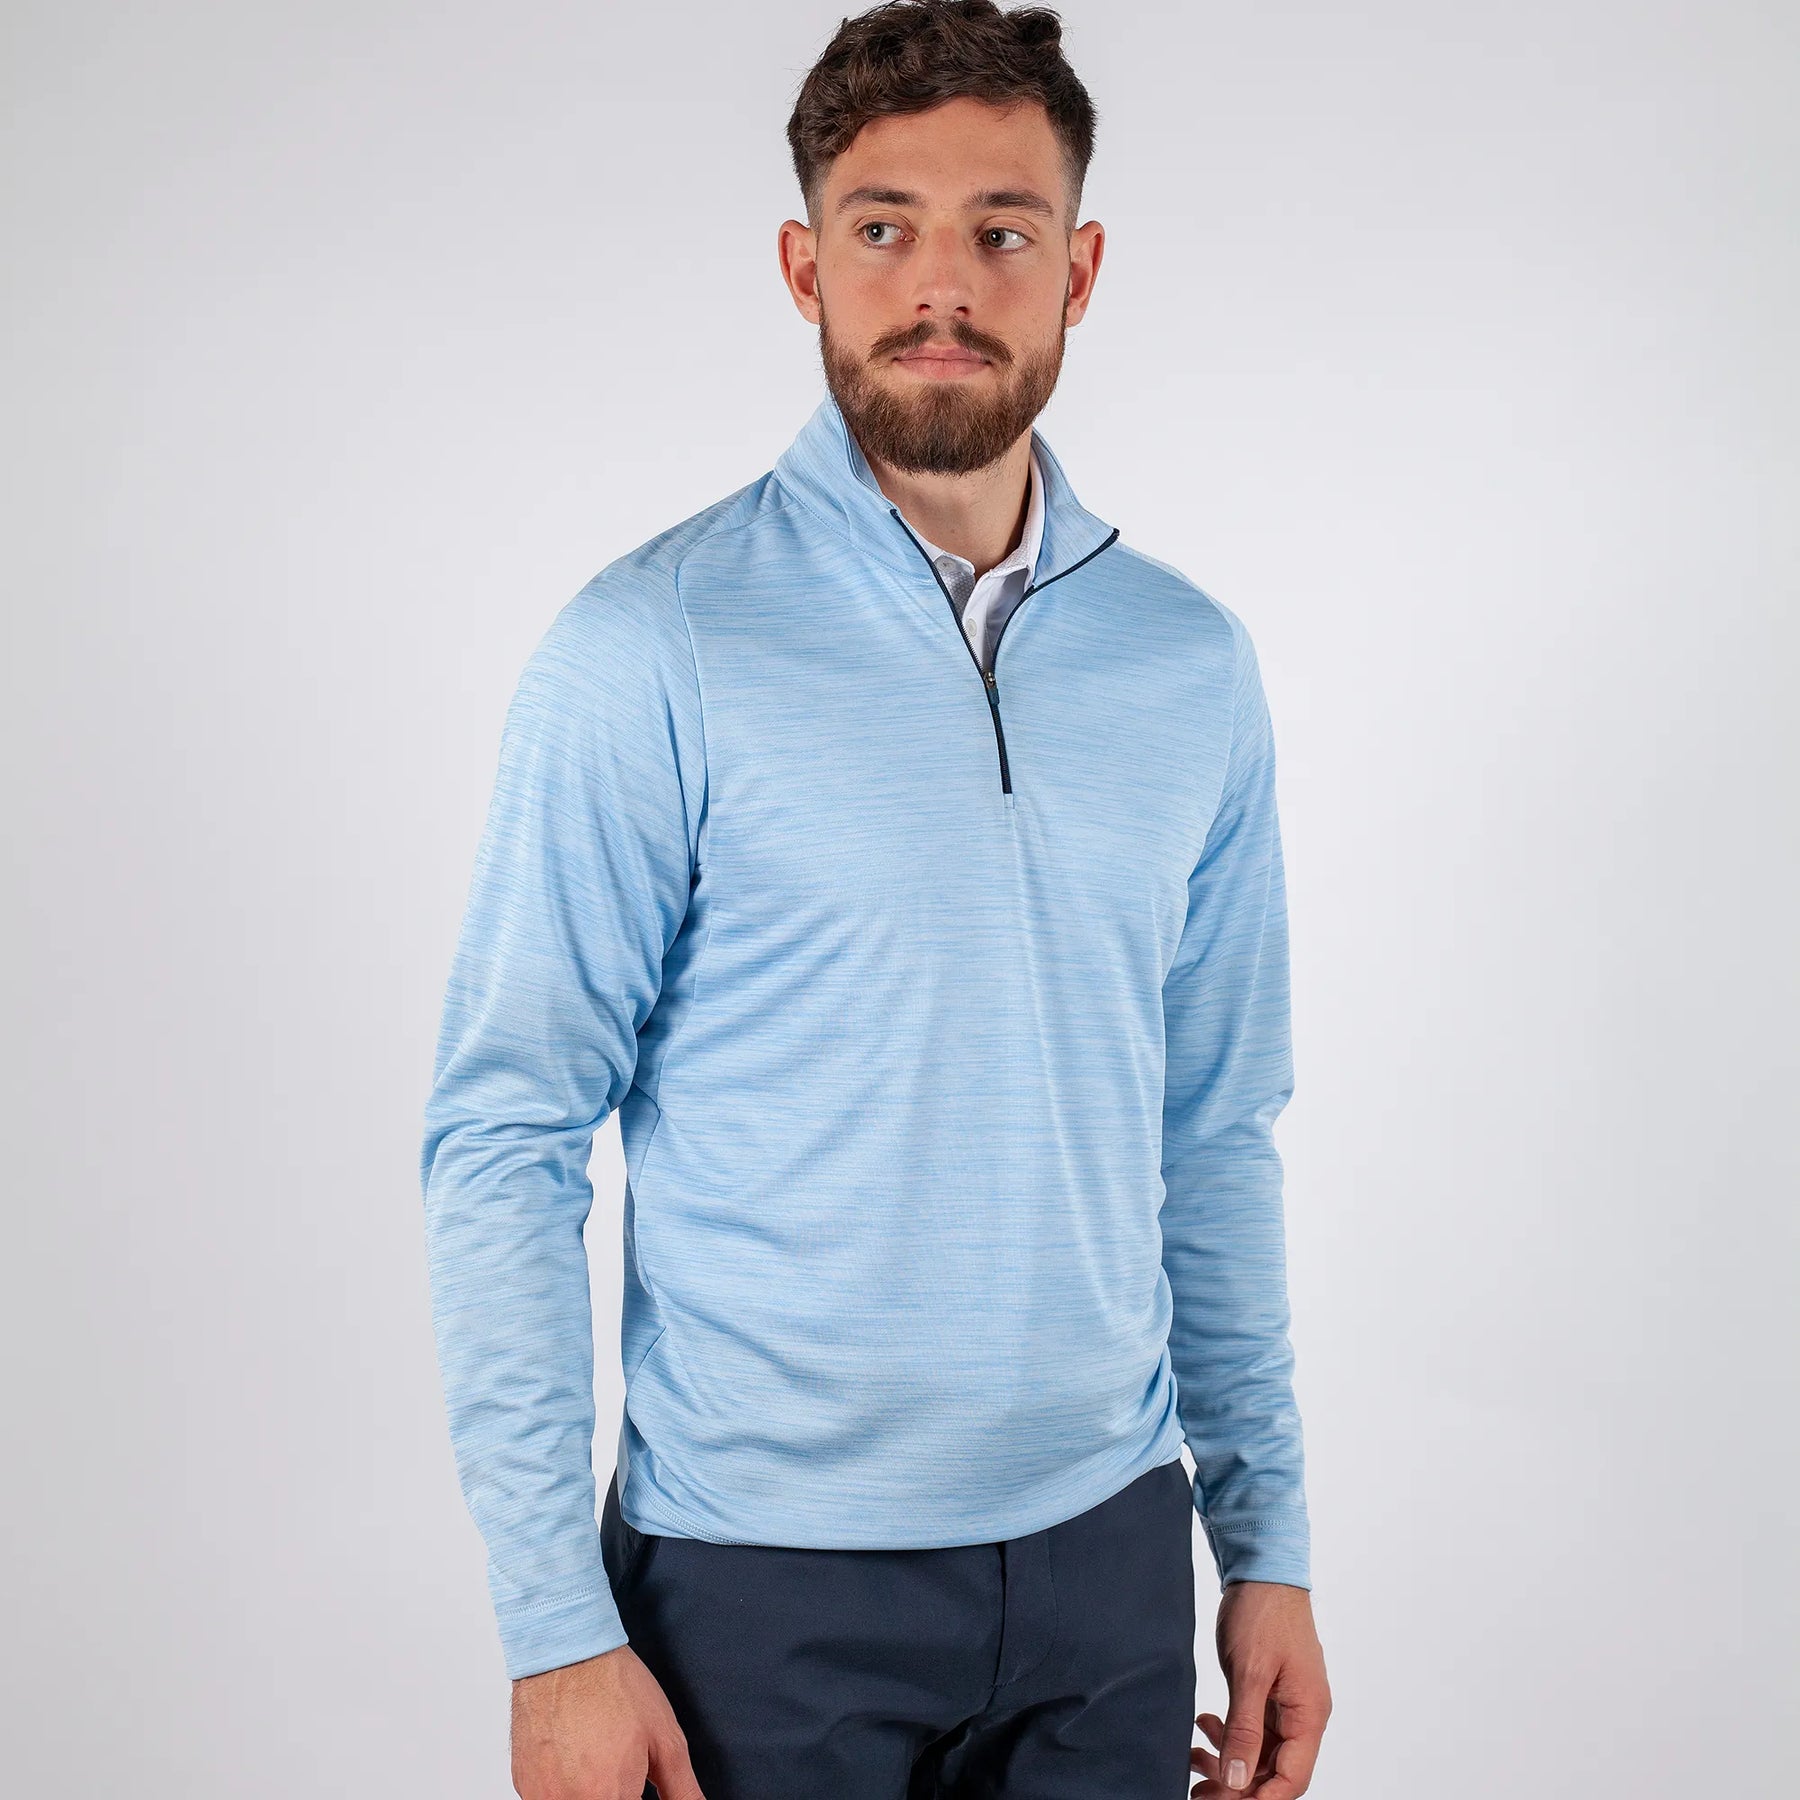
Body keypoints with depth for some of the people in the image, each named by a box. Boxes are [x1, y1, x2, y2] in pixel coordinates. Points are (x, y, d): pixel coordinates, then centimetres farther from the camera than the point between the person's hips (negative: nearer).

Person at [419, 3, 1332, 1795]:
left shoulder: (1191, 663, 3)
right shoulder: (653, 653, -11)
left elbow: (1216, 1140, 8)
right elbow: (504, 1143, -11)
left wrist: (1268, 1544, 8)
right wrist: (555, 1629, -13)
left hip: (1106, 1561, 4)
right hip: (764, 1577, -4)